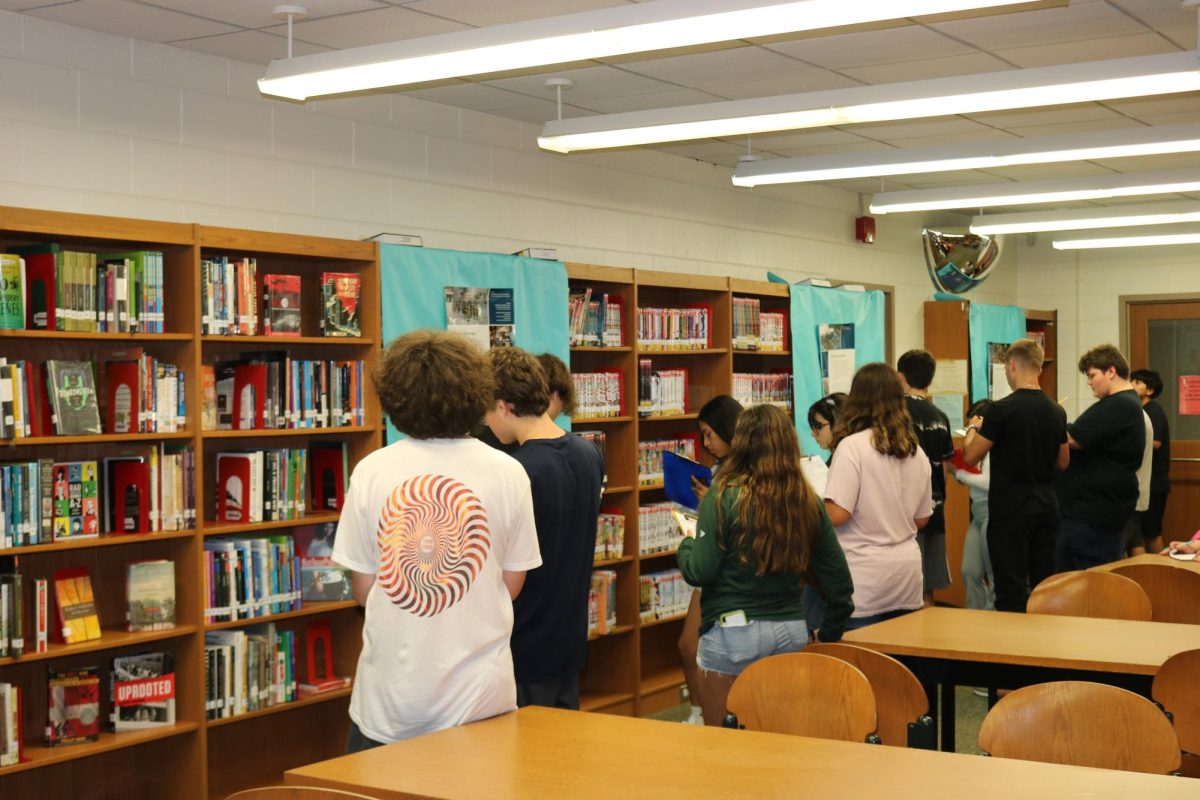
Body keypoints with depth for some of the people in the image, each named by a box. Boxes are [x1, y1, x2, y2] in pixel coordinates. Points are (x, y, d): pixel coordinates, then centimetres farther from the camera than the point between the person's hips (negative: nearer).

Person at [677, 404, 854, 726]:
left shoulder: (724, 496, -10)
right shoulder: (808, 501, 3)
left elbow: (699, 572, -12)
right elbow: (839, 582, 7)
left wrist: (686, 545, 9)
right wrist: (828, 636, 19)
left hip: (734, 631, -5)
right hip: (793, 631, 5)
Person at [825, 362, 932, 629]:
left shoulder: (853, 446, -13)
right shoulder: (916, 453, 7)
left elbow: (837, 514, -17)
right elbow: (921, 518, 15)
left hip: (865, 581, -6)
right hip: (907, 577, 6)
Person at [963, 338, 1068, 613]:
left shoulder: (1002, 409, -14)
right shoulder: (1056, 411, 5)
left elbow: (970, 456, -10)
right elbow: (1063, 462, 15)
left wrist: (973, 429, 9)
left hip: (1011, 507, -6)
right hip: (1047, 505, 6)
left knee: (1012, 588, -2)